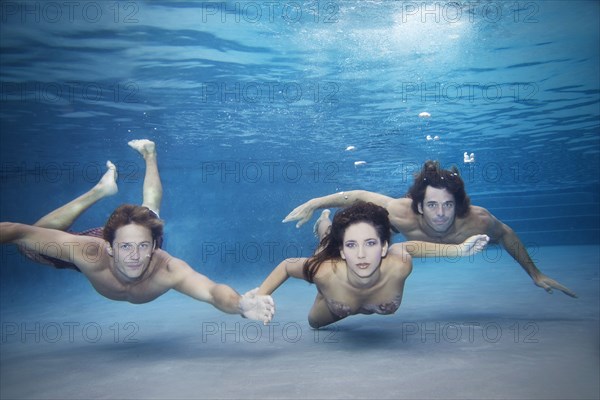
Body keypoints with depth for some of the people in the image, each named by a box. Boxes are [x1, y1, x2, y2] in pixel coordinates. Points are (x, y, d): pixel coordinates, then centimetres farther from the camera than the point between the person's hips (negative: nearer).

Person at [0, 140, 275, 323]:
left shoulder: (168, 270, -50)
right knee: (35, 240, 12)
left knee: (150, 211, 32)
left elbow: (213, 292, -65)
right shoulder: (90, 253, -46)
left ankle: (148, 153, 51)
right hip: (96, 240, -1)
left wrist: (241, 305, -86)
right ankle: (101, 190, 20)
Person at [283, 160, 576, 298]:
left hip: (460, 241, 3)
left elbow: (506, 234, -21)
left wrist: (536, 274, -13)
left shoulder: (477, 221, -44)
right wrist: (313, 204, -35)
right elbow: (359, 196, -36)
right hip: (406, 229, -2)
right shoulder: (401, 212, -50)